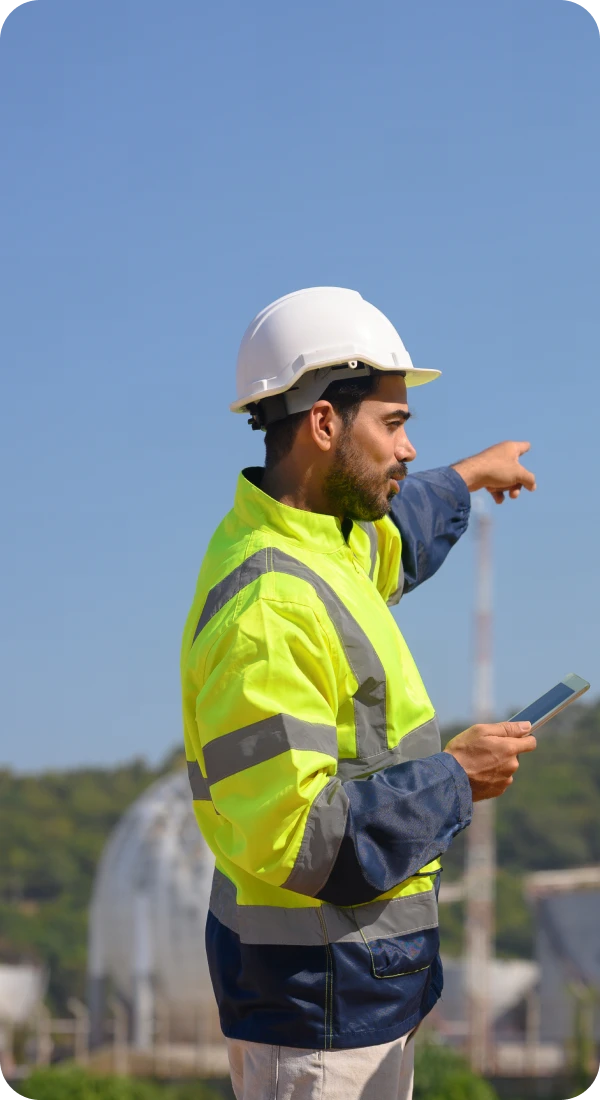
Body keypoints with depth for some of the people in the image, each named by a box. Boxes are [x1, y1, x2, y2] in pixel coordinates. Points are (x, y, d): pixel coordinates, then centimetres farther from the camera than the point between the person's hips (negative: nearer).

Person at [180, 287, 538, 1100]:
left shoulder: (312, 541, 6)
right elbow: (291, 839, -29)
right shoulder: (269, 605, -24)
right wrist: (453, 780, -19)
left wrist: (465, 481, 47)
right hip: (318, 994, -10)